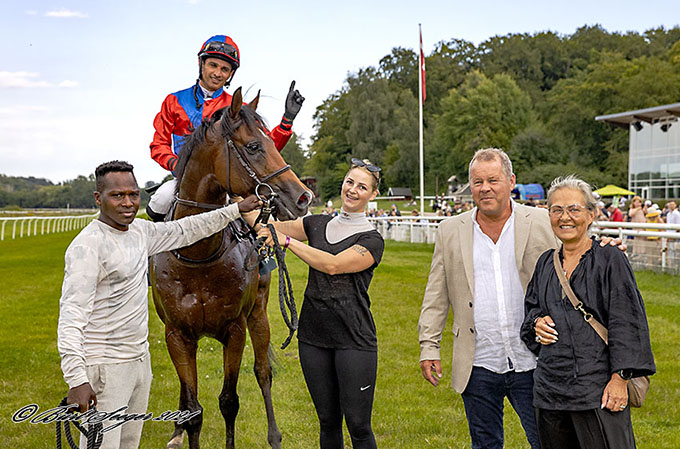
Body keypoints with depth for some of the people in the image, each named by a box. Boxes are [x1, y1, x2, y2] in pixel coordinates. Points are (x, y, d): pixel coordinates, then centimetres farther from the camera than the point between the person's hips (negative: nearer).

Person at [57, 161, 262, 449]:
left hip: (140, 358, 9)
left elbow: (185, 231, 22)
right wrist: (76, 379, -31)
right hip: (105, 368, -8)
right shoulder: (87, 246, -18)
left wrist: (235, 210, 23)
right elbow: (72, 315, -23)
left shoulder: (139, 231, 7)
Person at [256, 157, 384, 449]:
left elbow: (333, 265, -19)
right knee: (328, 421, 13)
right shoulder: (318, 224, 12)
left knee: (358, 425, -2)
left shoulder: (372, 240, -4)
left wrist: (287, 240, -19)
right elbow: (270, 226, 5)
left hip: (354, 340, -4)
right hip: (313, 337, 5)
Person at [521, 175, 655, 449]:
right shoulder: (546, 263, 12)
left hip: (598, 389, -5)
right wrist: (537, 322, 0)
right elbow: (531, 306, 24)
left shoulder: (610, 260, -4)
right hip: (550, 388, 5)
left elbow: (625, 323, -8)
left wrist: (620, 378, -15)